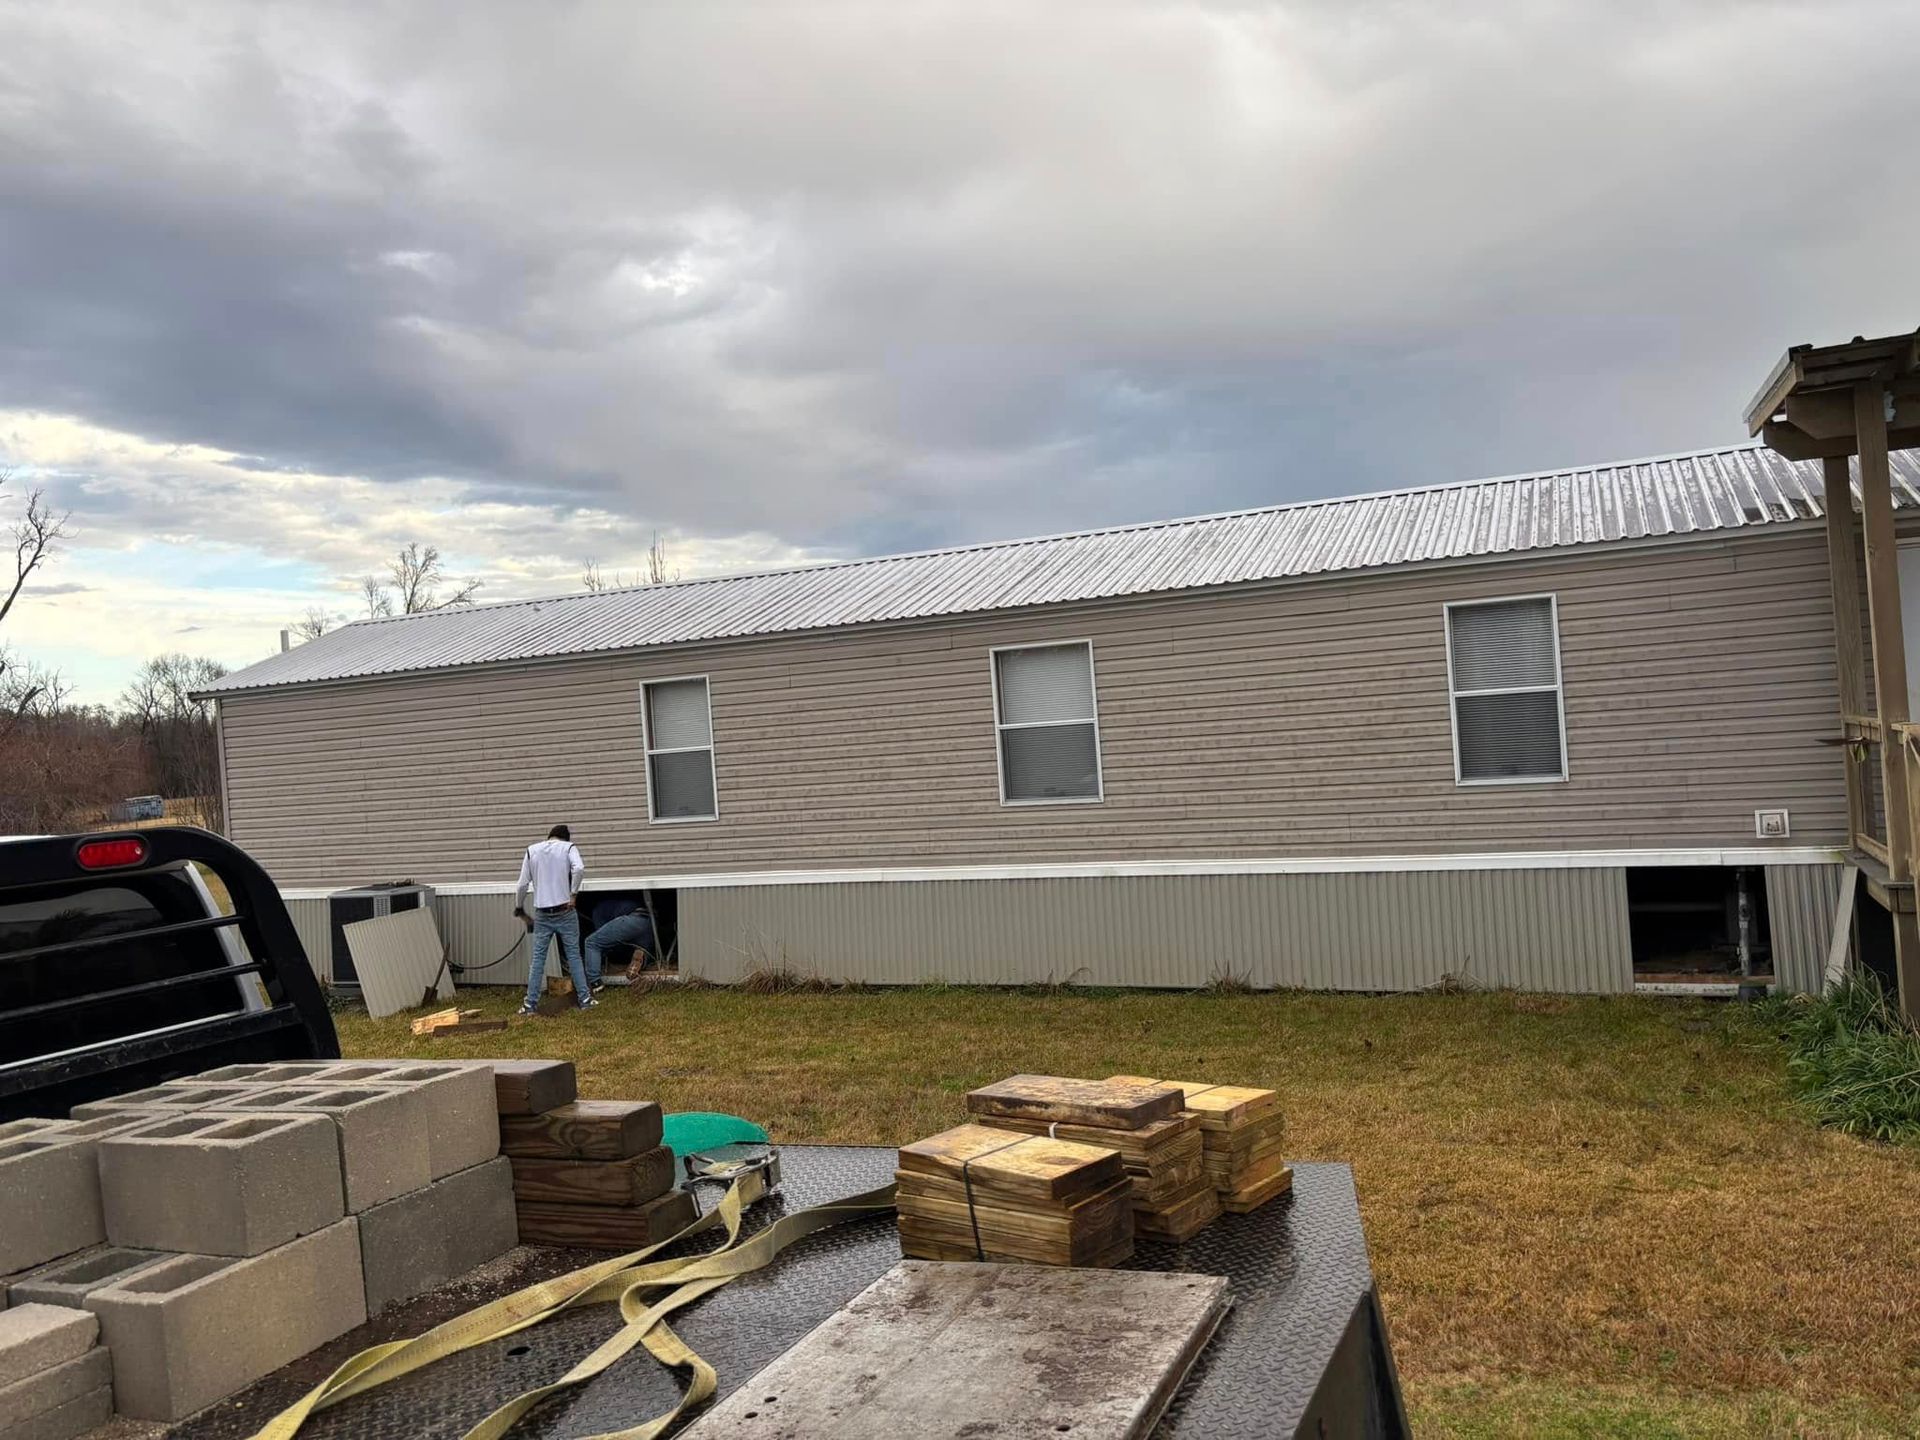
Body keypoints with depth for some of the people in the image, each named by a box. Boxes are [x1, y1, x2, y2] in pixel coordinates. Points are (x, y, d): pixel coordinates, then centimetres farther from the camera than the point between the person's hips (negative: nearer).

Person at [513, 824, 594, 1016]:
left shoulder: (532, 850, 8)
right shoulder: (568, 847, 0)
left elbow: (522, 885, 5)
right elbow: (579, 868, -21)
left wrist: (519, 908, 19)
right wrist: (573, 894, -11)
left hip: (542, 915, 2)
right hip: (565, 912, -2)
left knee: (538, 958, 7)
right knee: (573, 955, 6)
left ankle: (531, 1004, 7)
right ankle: (585, 999, 8)